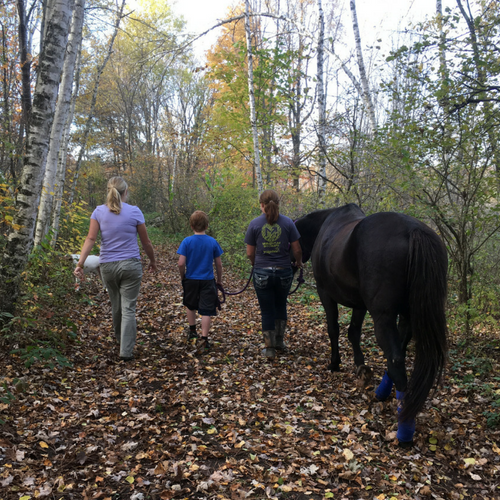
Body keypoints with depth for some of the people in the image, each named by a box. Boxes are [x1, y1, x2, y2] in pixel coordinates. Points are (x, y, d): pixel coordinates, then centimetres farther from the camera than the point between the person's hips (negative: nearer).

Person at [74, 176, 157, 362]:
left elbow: (90, 239, -9)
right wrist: (153, 261, 17)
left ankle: (121, 341, 40)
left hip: (107, 266, 3)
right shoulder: (134, 212, -4)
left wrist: (80, 263, -9)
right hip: (130, 265, -3)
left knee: (116, 306, 20)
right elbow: (146, 242, 2)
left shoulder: (99, 211, 1)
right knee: (128, 308, 0)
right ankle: (126, 351, -2)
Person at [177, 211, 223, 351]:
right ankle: (204, 339, -3)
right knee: (206, 311, 1)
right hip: (207, 281, -1)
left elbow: (181, 263, -14)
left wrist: (183, 277, 4)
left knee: (191, 306, 24)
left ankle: (192, 331, 37)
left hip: (190, 280, 1)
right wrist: (219, 279, 13)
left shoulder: (187, 241, -9)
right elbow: (218, 264, -1)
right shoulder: (212, 242, -6)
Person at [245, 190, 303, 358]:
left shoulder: (255, 224, -5)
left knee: (267, 310, 9)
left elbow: (250, 253, -2)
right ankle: (279, 341, 33)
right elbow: (296, 249, -2)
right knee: (281, 306, 22)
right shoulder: (287, 222, -4)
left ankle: (270, 348, 15)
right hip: (284, 271, 2)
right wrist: (298, 262, 18)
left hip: (262, 272, -1)